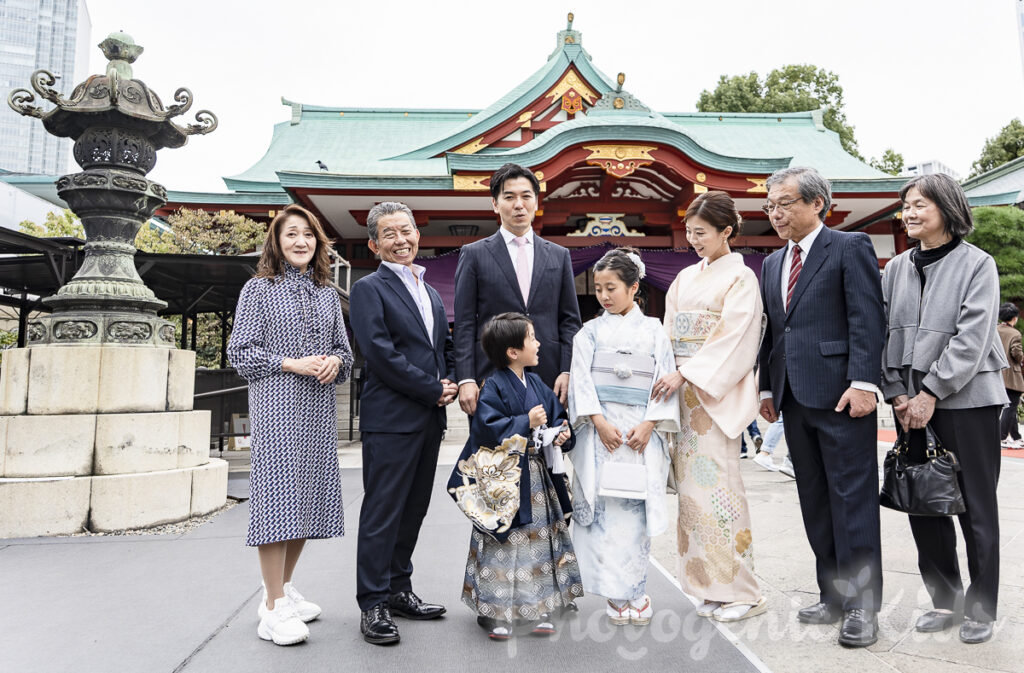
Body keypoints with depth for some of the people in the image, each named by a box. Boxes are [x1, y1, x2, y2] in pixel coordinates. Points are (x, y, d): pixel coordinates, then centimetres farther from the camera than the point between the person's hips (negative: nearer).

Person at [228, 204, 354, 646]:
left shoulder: (327, 294, 15)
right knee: (277, 492, -6)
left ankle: (284, 588, 25)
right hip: (275, 405, -5)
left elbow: (344, 350, 17)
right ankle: (274, 608, 2)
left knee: (308, 494, 8)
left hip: (318, 409, 5)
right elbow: (240, 352, -3)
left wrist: (335, 362, -6)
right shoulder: (258, 289, 2)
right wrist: (292, 364, -14)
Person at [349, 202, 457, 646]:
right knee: (382, 513, 0)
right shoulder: (368, 289, -4)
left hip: (430, 418, 8)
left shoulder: (431, 292, 19)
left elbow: (445, 346, 21)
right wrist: (434, 389, -13)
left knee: (413, 510, 14)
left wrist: (450, 385, 1)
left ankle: (398, 590, 27)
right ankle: (373, 605, 11)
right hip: (390, 418, -7)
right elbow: (380, 354, -15)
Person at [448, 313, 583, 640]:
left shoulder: (538, 385, 9)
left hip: (539, 479, 7)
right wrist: (526, 423, -21)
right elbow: (487, 427, -21)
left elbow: (558, 417, 16)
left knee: (540, 544, 13)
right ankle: (498, 615, 14)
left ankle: (538, 610, 27)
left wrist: (563, 434, -5)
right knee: (504, 546, 0)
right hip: (504, 481, -7)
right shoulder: (494, 387, -12)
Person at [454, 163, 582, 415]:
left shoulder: (559, 255, 13)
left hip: (549, 379, 2)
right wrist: (465, 379, -8)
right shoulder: (474, 254, 5)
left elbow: (570, 320, 11)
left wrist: (567, 372, -1)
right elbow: (464, 324, 1)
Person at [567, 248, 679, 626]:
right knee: (604, 508, -2)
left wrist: (648, 425, -9)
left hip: (642, 432, 0)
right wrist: (600, 423, -11)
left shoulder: (653, 331, 7)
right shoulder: (590, 332, 7)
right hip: (600, 430, 0)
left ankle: (634, 592, 13)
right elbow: (581, 381, 0)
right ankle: (617, 595, 10)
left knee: (636, 508, -1)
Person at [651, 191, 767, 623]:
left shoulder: (741, 278, -3)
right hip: (683, 391, 6)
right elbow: (670, 332, 14)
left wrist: (686, 375, -19)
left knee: (716, 485, -7)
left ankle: (742, 592, 7)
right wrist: (670, 376, 1)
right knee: (691, 486, 7)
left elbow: (731, 337, -13)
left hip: (718, 393, -6)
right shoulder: (686, 278, 17)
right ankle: (711, 587, 18)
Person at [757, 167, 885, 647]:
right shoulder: (772, 263, 19)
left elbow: (867, 319, -10)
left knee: (852, 498, -1)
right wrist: (767, 388, 14)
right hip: (794, 397, 7)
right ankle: (833, 595, 23)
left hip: (840, 394, -7)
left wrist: (863, 382, -18)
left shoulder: (850, 247, -1)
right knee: (815, 501, 11)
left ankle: (862, 604, 11)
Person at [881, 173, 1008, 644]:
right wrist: (898, 394, -3)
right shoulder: (897, 269, 9)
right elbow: (884, 333, 6)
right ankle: (945, 599, 25)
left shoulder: (977, 264, -3)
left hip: (966, 399, -4)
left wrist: (931, 394, -15)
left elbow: (971, 339, -12)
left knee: (977, 508, 5)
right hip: (912, 402, 4)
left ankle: (981, 609, 21)